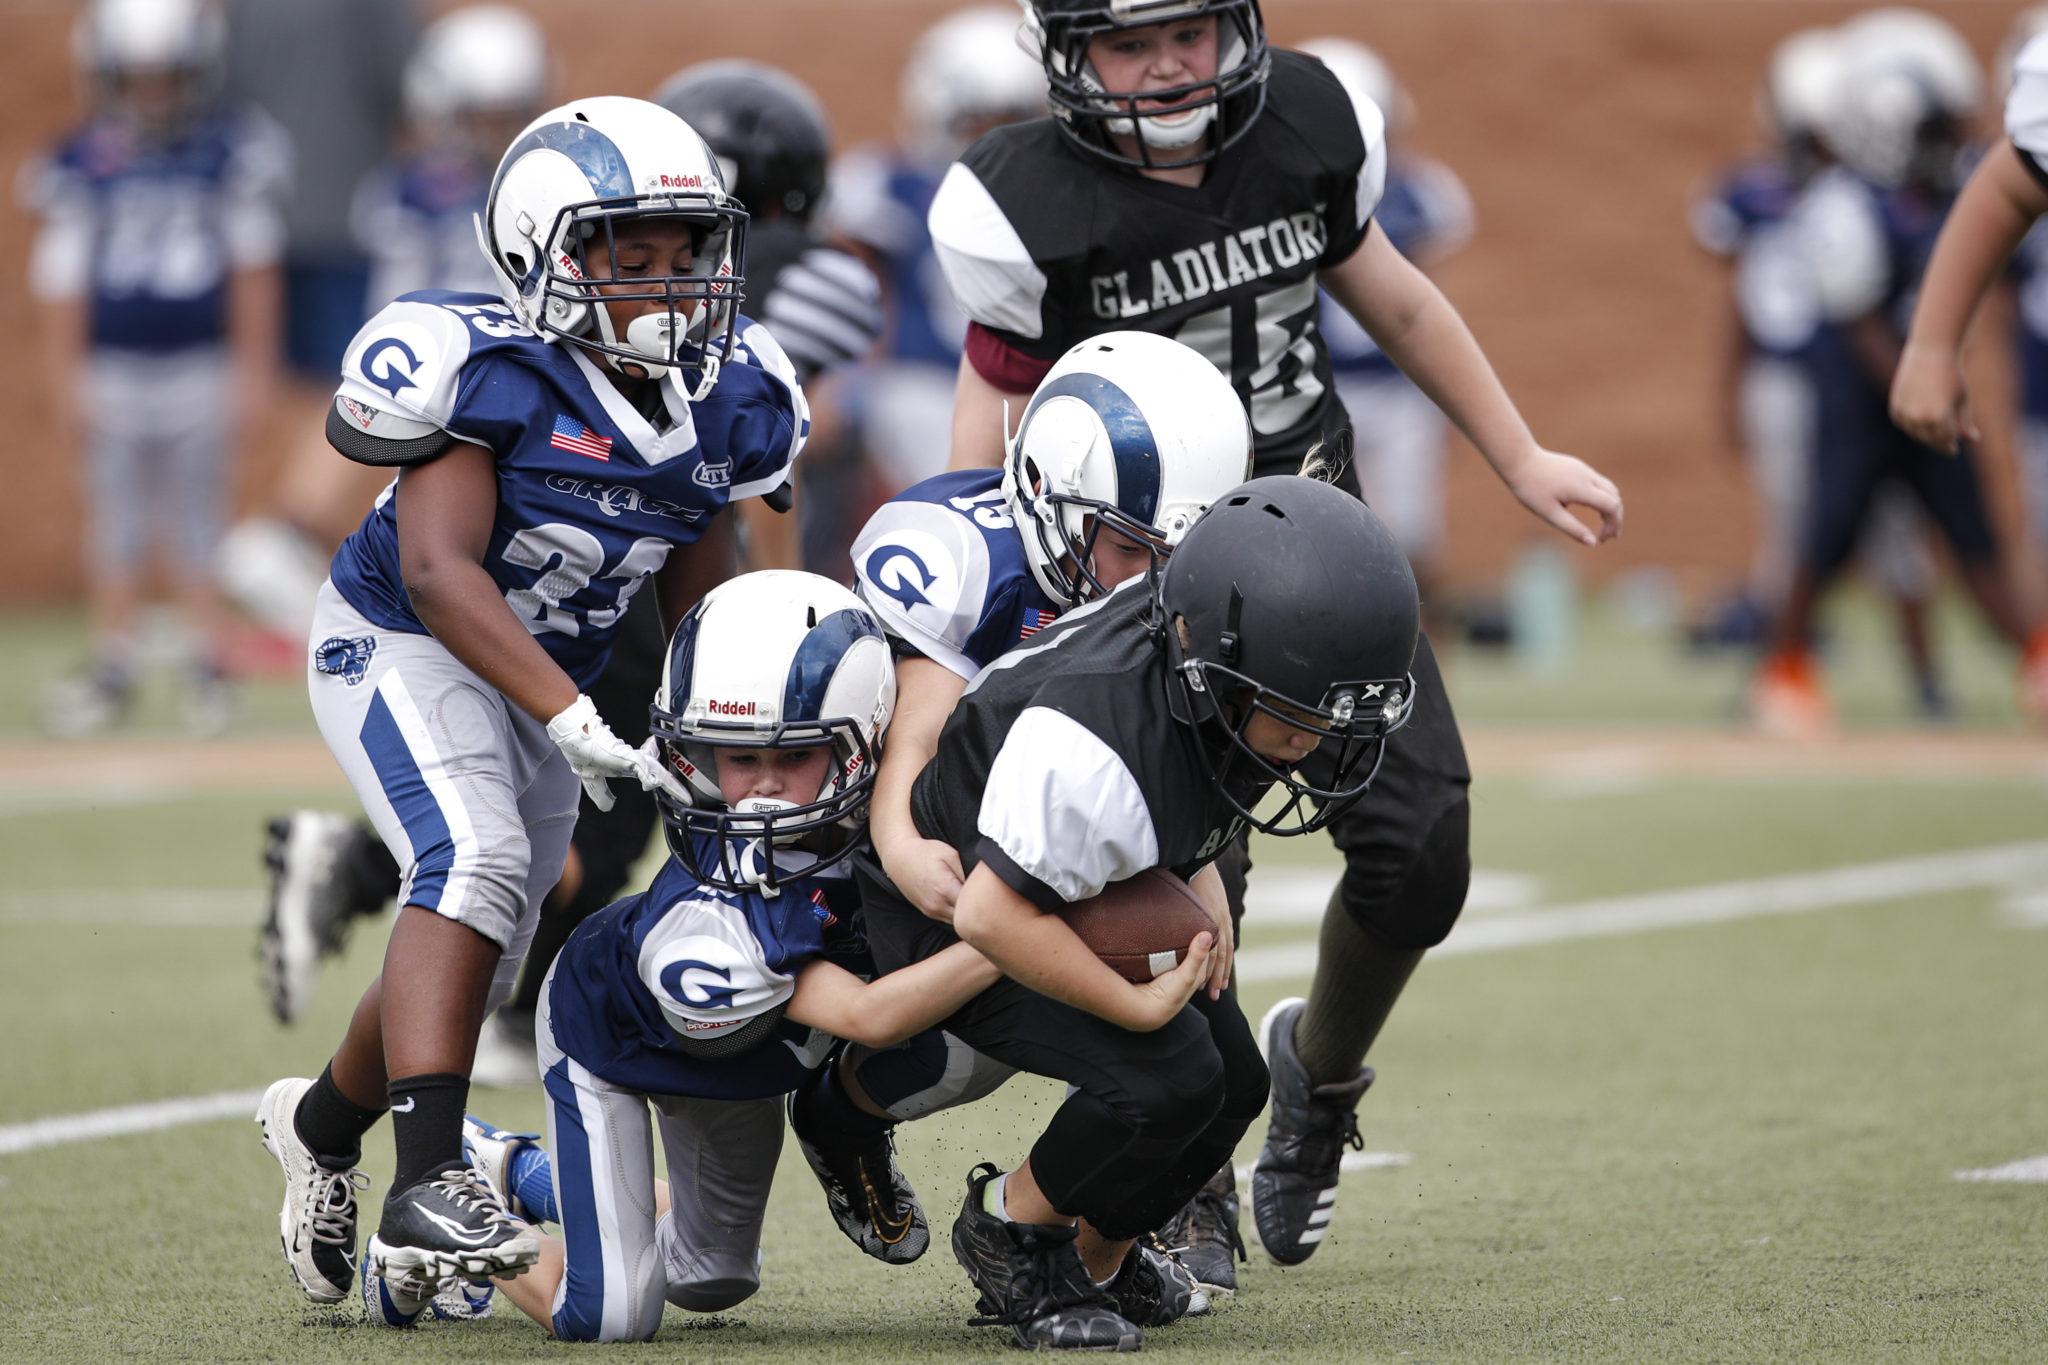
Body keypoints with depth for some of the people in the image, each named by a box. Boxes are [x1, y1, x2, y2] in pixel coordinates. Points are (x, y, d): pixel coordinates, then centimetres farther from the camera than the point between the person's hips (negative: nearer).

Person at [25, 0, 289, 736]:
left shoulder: (233, 152, -4)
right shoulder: (80, 169, -3)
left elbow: (253, 275, 1)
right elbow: (62, 283, 1)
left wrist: (251, 371, 1)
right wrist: (66, 384, 0)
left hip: (202, 369, -1)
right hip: (113, 370, 1)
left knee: (198, 518, 3)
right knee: (116, 523, 7)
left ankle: (208, 662, 13)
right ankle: (113, 665, 14)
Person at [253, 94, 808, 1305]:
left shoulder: (725, 399, -6)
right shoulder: (488, 373, -26)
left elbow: (703, 594, 7)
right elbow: (439, 572, -33)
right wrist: (575, 723, -42)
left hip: (547, 681, 7)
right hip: (405, 649, -7)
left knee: (474, 973, 14)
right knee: (477, 857, -32)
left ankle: (323, 1122, 44)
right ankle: (427, 1187, -40)